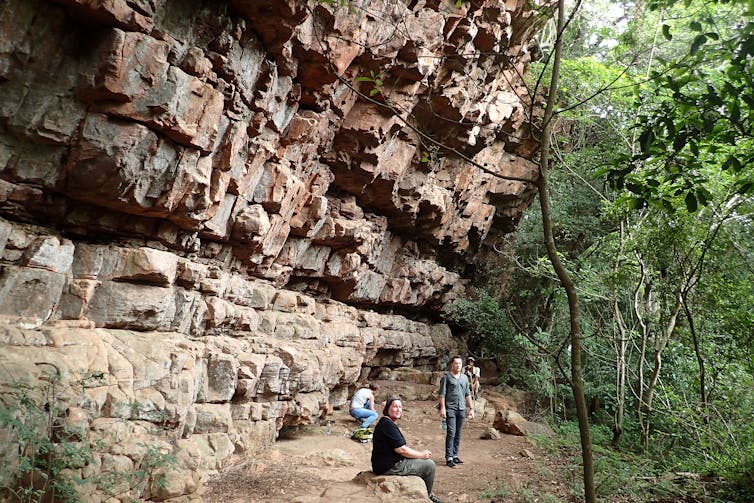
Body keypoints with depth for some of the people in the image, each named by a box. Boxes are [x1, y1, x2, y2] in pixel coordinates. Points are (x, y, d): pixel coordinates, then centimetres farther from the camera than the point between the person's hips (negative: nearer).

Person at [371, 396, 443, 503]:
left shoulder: (385, 422, 12)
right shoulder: (388, 424, -21)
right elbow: (401, 450, -22)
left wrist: (421, 454, 8)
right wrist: (422, 455, -8)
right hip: (390, 467, -11)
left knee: (425, 462, 23)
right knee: (429, 465, -4)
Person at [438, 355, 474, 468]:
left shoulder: (465, 378, 14)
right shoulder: (446, 377, -3)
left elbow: (468, 394, 17)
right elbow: (442, 394, -6)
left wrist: (471, 408, 13)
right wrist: (442, 408, -13)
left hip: (461, 409, 5)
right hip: (450, 408, -5)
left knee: (458, 434, 10)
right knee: (451, 433, -9)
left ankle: (455, 455, 19)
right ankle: (449, 458, -6)